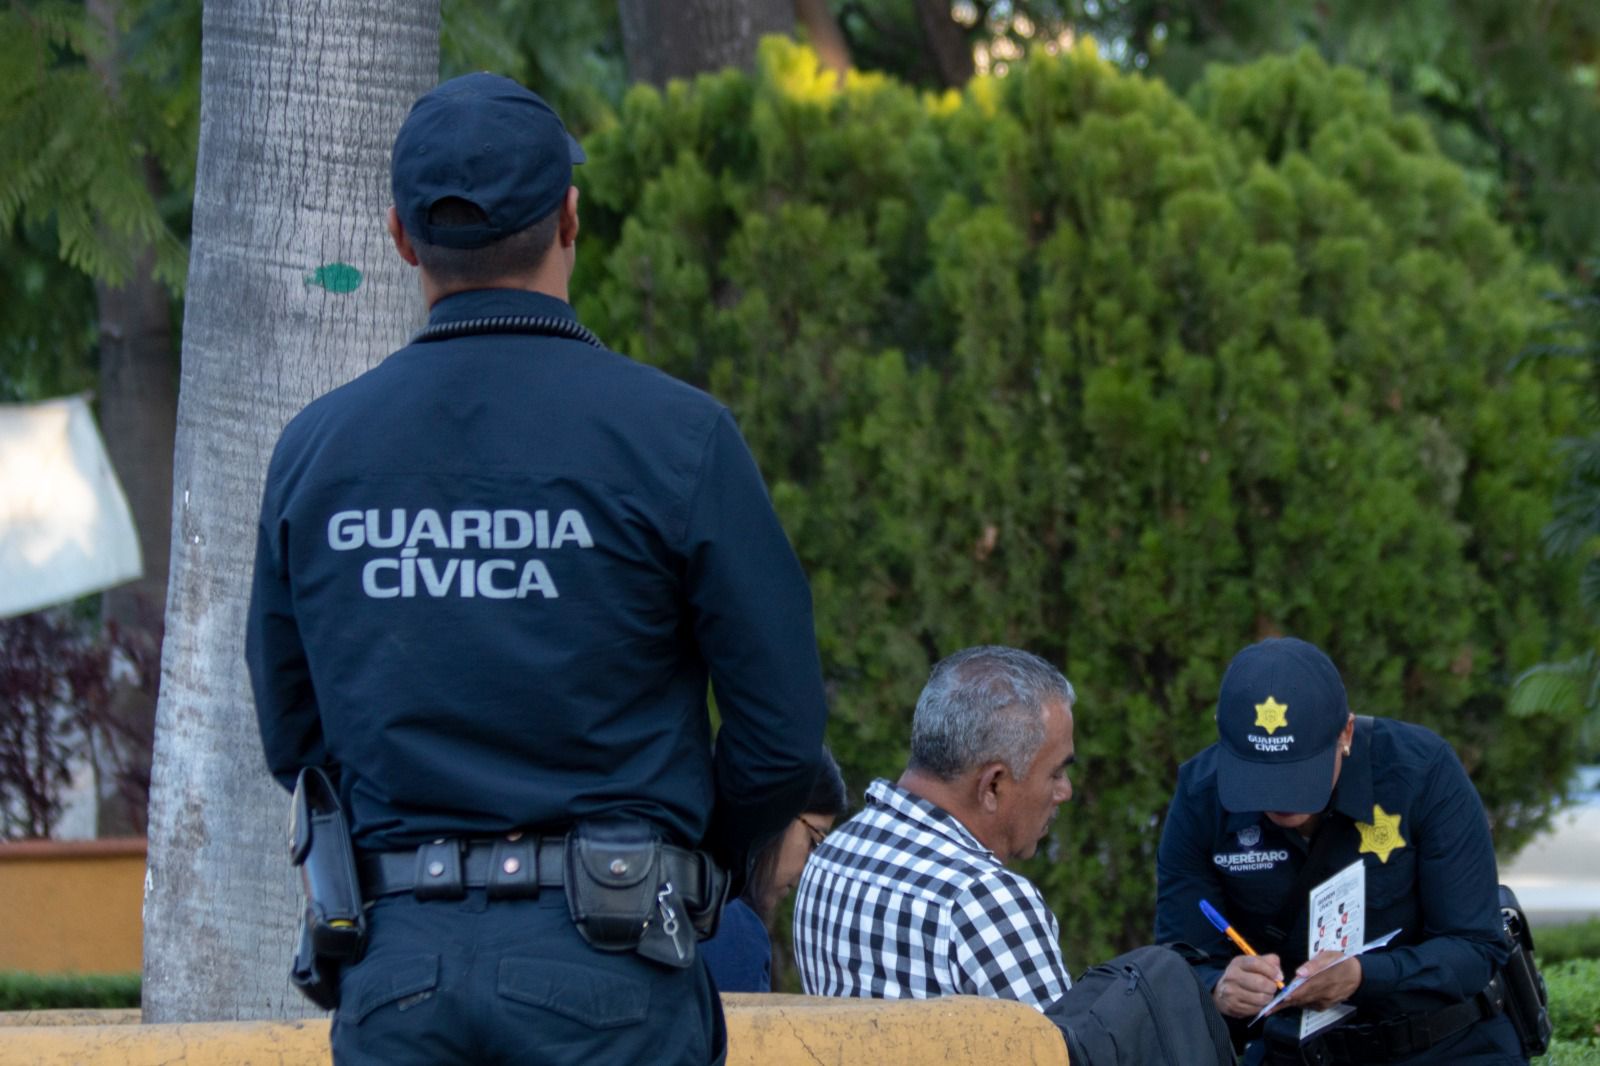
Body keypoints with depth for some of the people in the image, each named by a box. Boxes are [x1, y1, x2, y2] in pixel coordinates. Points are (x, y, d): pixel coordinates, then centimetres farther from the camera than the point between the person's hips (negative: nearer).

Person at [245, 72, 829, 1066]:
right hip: (603, 964, -4)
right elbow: (781, 732, -3)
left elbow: (292, 732, 13)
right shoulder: (672, 434, -6)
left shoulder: (315, 450, 6)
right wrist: (698, 854, 15)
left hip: (394, 972, 4)